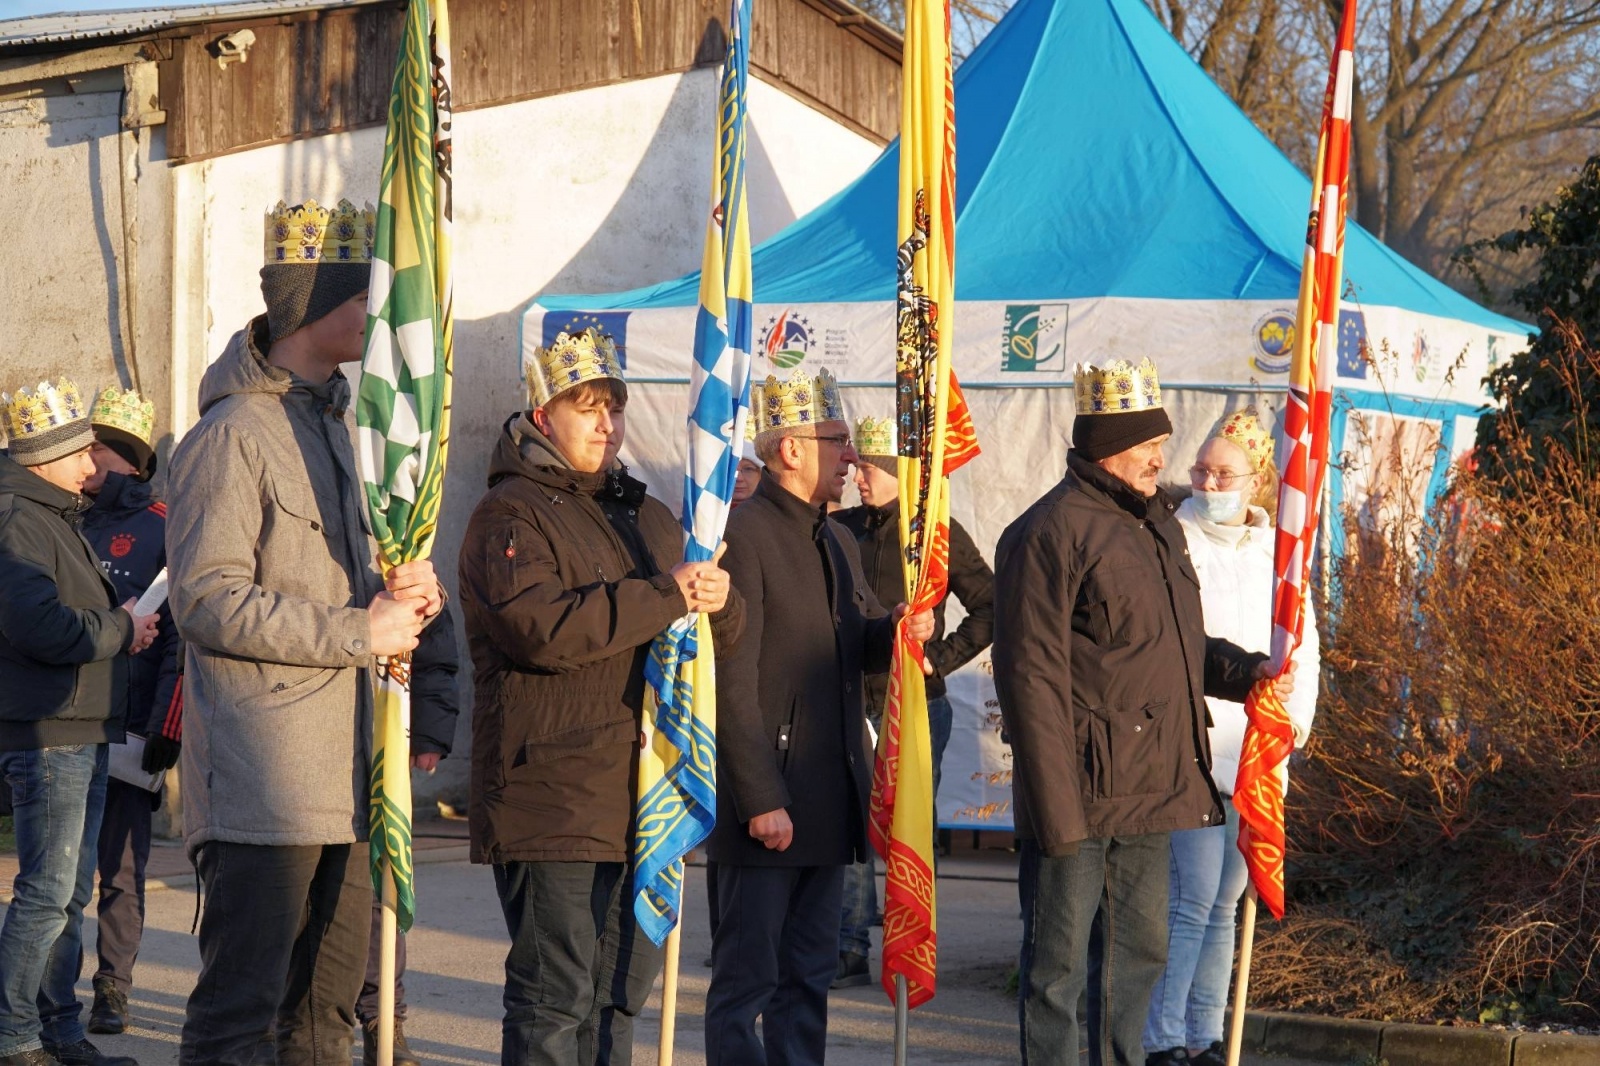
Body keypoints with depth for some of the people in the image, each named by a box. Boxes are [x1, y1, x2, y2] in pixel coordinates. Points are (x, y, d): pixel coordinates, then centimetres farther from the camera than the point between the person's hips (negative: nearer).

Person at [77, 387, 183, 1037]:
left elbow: (181, 636, -4)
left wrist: (167, 725, -9)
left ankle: (112, 989, 8)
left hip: (128, 731, -3)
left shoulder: (162, 530, 0)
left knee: (121, 867, 0)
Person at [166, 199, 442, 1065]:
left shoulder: (339, 425, 18)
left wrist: (407, 594, 4)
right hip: (261, 778, -9)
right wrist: (360, 631, -16)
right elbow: (208, 601, -18)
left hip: (342, 766, 9)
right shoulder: (235, 433, -11)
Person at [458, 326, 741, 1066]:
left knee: (623, 985, 13)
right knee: (555, 992, -9)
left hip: (637, 802, 8)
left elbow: (725, 631, 21)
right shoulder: (510, 515, -6)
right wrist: (665, 596, -19)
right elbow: (543, 628, -22)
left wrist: (715, 602, -4)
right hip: (552, 802, -8)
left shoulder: (648, 517, 20)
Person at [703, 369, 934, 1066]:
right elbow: (733, 682, -16)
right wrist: (761, 800, -19)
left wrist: (898, 631, -1)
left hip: (829, 798, 9)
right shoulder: (743, 536, -12)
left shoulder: (837, 542, 17)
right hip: (765, 802, -9)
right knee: (745, 981, -4)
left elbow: (860, 650, 23)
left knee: (808, 978, 13)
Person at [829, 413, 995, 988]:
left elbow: (990, 608, 1)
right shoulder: (841, 529, 7)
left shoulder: (939, 533, -2)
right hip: (853, 703, 3)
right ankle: (851, 949, 7)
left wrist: (942, 657, -7)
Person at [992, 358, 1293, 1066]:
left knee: (1139, 953, 17)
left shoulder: (1157, 524, 15)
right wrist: (1057, 807, -20)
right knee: (1058, 965, 0)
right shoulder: (1050, 533, -13)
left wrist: (1245, 671, 5)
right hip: (1083, 792, -9)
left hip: (1151, 790, 9)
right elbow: (1032, 678, -16)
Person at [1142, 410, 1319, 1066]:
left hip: (1255, 751, 6)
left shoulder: (1276, 551, 11)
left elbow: (1302, 644, 17)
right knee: (1192, 898, -11)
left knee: (1224, 901, 11)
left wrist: (1295, 718, 4)